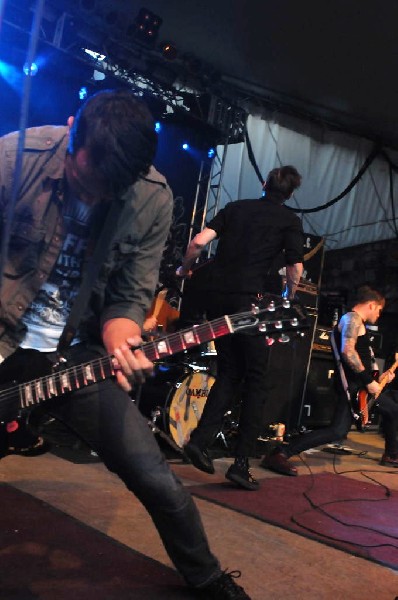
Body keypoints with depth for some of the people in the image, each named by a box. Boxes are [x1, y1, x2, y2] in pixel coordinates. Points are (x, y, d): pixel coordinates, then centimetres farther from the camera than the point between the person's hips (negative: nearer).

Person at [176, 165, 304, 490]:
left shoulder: (235, 207, 17)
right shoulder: (290, 220, 8)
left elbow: (198, 242, 6)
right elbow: (295, 268, -1)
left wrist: (185, 268, 23)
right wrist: (288, 299, 17)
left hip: (216, 296, 4)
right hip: (248, 300, -4)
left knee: (229, 373, 16)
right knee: (257, 380, 6)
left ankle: (201, 439, 5)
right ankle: (241, 463, 3)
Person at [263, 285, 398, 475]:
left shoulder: (358, 323, 22)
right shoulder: (352, 318, -10)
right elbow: (347, 352, -26)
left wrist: (377, 378, 23)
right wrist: (369, 381, -21)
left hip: (363, 384, 11)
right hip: (352, 385, -11)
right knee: (338, 431, -19)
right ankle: (279, 454, -22)